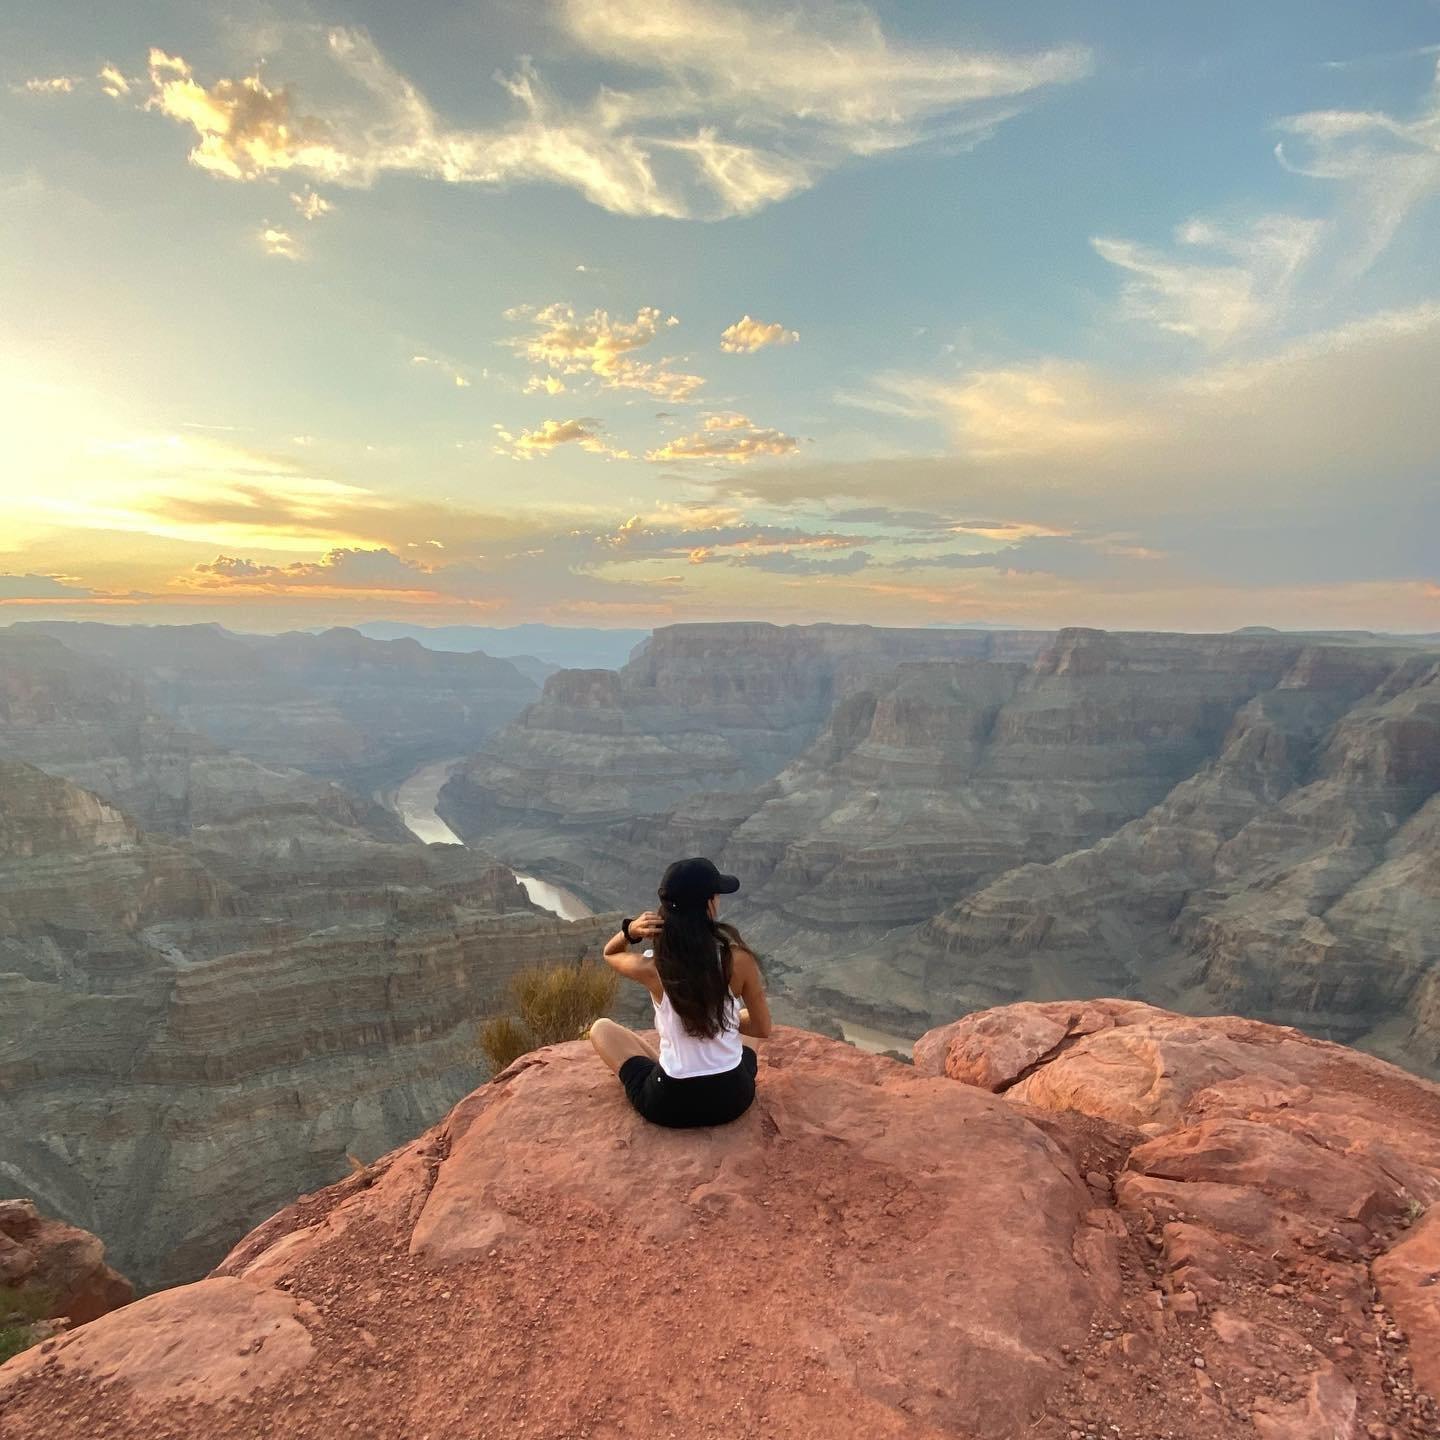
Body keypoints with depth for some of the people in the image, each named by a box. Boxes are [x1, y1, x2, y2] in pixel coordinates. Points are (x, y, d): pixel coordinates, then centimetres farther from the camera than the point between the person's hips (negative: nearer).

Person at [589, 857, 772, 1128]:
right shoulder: (739, 960, -17)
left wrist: (630, 931, -14)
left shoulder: (652, 968, -17)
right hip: (732, 1098, 3)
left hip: (670, 1105, -2)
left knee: (600, 1028, 21)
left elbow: (610, 952, 7)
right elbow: (763, 1029, -3)